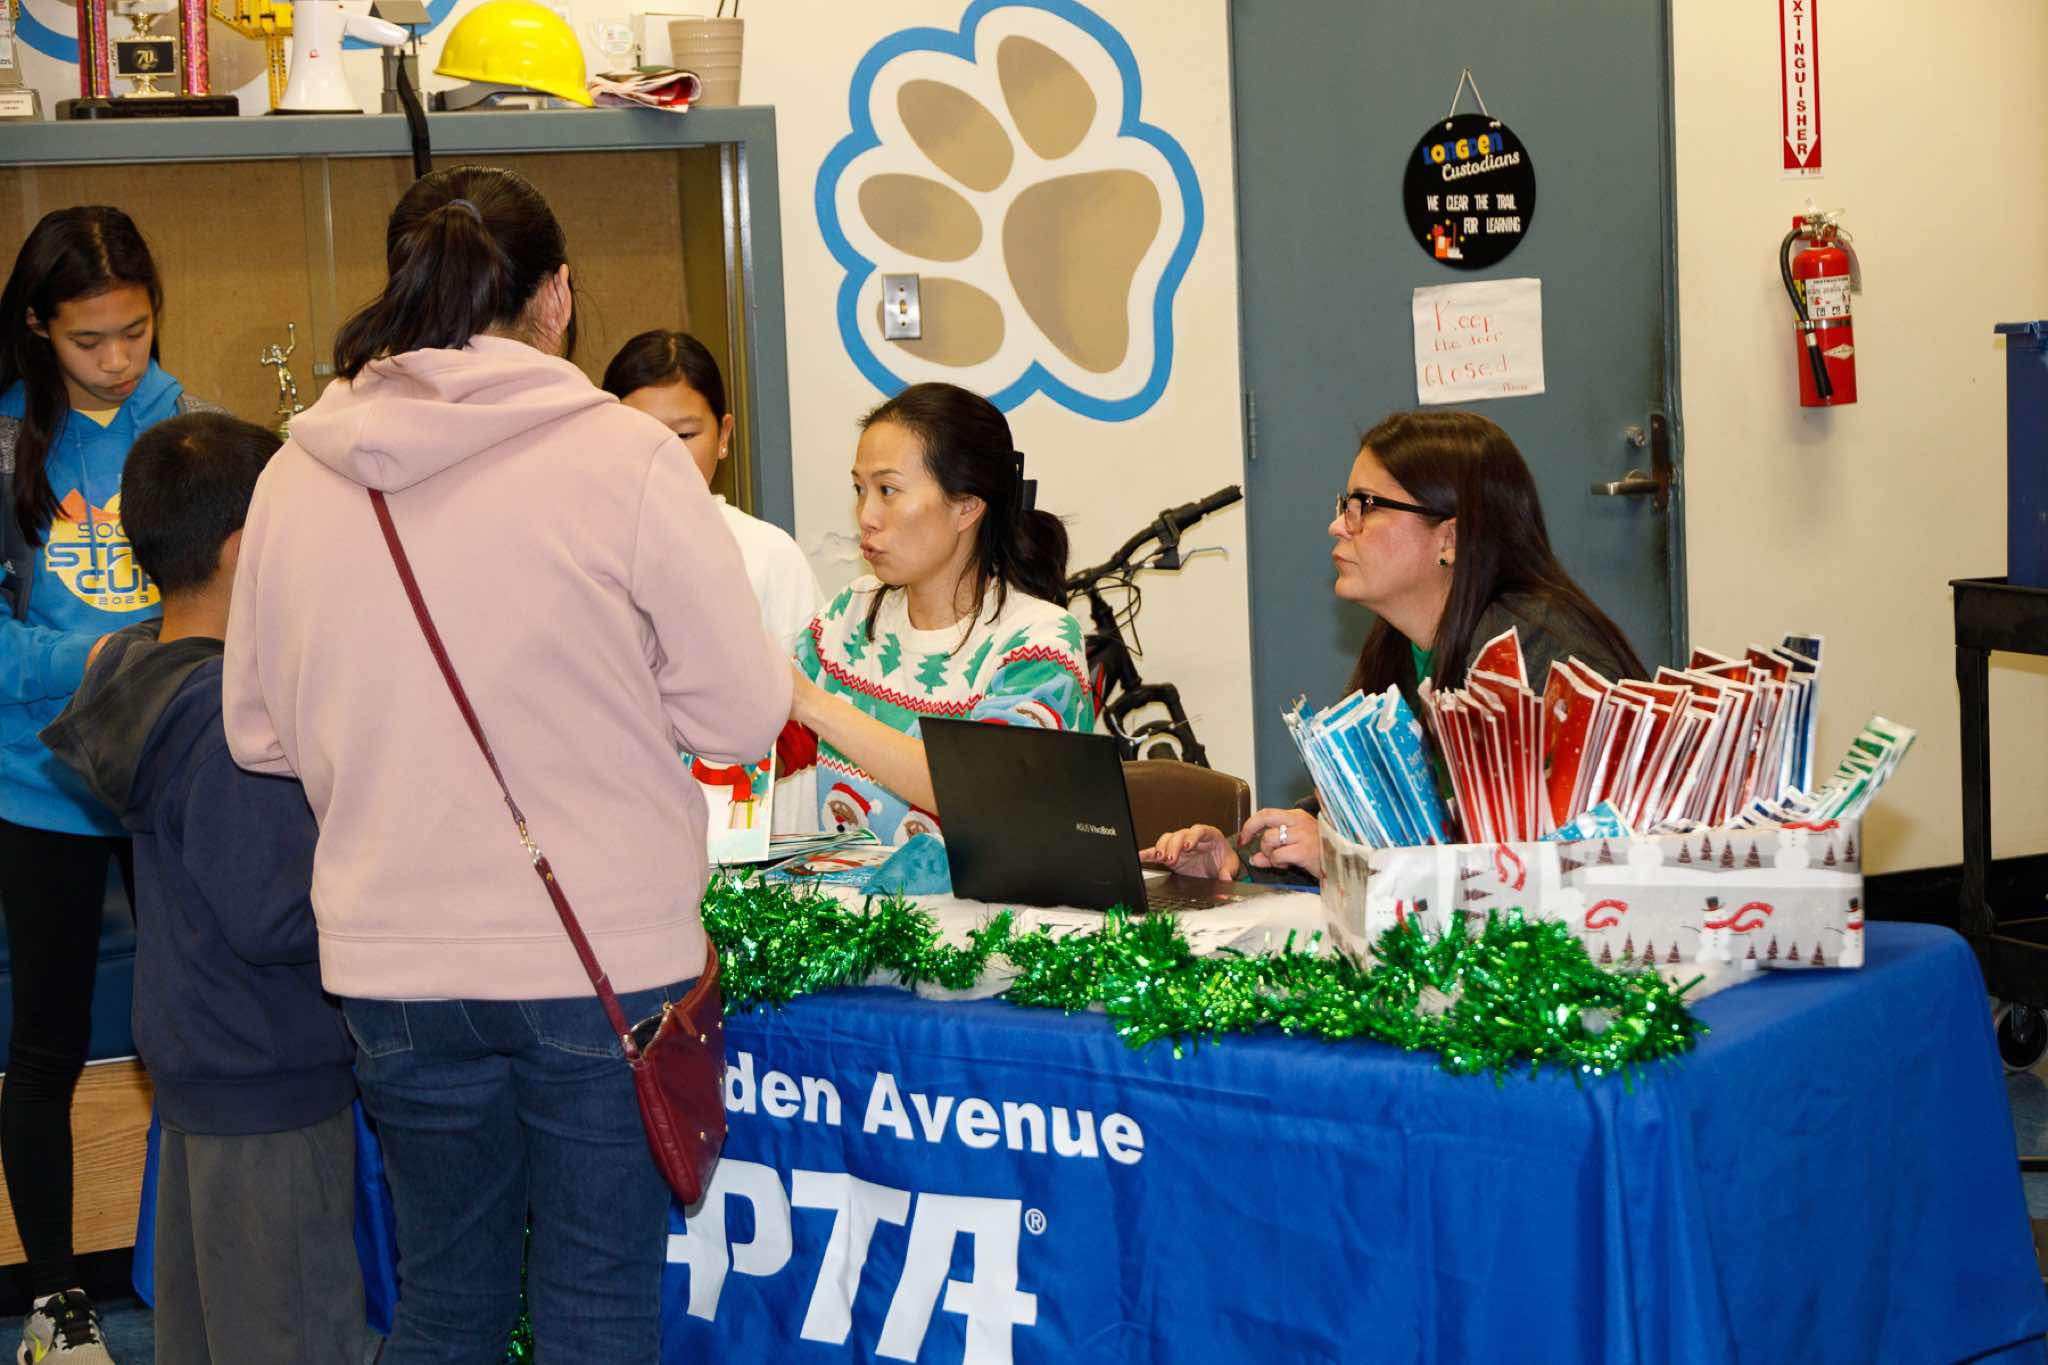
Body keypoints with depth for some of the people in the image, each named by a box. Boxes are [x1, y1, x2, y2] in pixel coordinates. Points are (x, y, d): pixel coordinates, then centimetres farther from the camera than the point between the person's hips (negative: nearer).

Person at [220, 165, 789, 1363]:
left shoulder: (297, 478, 0)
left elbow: (260, 734, 8)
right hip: (602, 959, -3)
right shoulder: (625, 459, -12)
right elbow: (744, 717, -8)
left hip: (395, 966, 4)